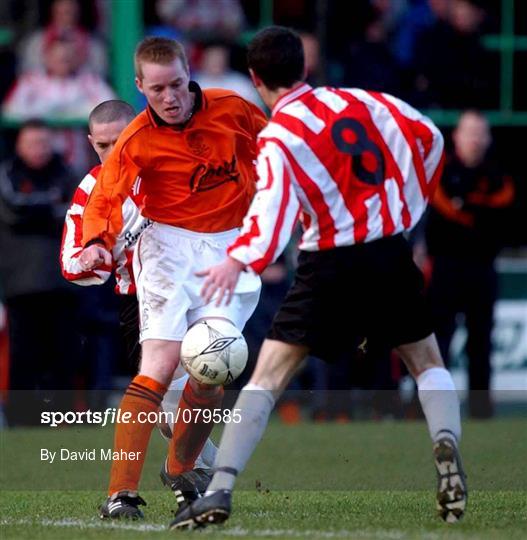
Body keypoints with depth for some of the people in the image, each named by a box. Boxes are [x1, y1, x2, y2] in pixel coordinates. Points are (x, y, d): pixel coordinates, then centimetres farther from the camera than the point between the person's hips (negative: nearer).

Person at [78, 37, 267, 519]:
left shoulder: (231, 109, -4)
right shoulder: (137, 142, -11)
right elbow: (104, 199, -14)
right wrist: (97, 242, -32)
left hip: (231, 247, 3)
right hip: (171, 247, -3)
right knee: (159, 367, -17)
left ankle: (179, 472, 20)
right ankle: (121, 493, -22)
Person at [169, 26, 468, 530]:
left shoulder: (278, 137, -8)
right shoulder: (356, 100, 4)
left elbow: (273, 203, -26)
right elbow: (428, 137, 8)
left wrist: (237, 261, -38)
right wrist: (410, 204, 20)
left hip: (329, 264, -3)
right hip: (390, 253, 4)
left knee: (268, 376, -2)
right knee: (426, 362, 21)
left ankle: (219, 490, -11)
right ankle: (446, 449, -5)